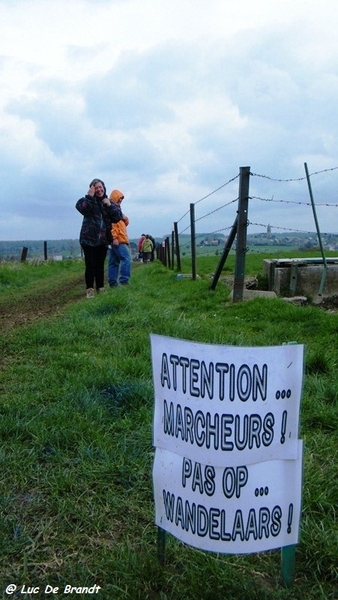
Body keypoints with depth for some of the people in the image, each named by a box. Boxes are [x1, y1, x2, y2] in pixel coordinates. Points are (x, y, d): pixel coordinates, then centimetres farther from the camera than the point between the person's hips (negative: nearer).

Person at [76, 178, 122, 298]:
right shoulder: (88, 200, 2)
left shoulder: (109, 202, 13)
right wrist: (90, 196, -23)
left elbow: (118, 217, 1)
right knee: (90, 265, -6)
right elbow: (81, 208, -21)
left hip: (103, 239, 3)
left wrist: (109, 205, -9)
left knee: (100, 265, 9)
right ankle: (89, 289, -1)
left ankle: (100, 288, 17)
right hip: (89, 238, -3)